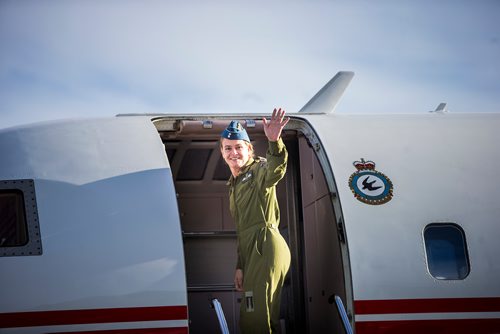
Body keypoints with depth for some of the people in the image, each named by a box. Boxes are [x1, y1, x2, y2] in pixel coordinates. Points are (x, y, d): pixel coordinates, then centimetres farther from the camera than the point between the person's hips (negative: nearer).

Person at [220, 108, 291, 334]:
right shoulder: (234, 184, 23)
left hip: (266, 245, -10)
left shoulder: (259, 169, -3)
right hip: (252, 251, 10)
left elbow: (275, 169, -30)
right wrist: (240, 266, 17)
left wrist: (274, 142, -51)